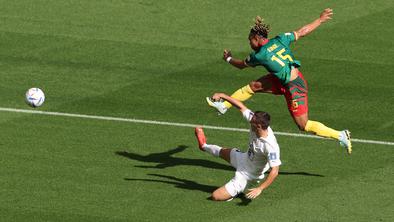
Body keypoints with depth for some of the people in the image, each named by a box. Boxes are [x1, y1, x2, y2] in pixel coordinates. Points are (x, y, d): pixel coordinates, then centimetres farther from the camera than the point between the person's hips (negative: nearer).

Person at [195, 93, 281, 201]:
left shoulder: (270, 146, -40)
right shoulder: (255, 120, -20)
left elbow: (275, 171, -37)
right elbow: (241, 107, -6)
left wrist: (260, 189, -41)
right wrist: (223, 96, -7)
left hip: (246, 176, -8)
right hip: (245, 159, 8)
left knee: (216, 196, -10)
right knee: (223, 152, 35)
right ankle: (204, 146, 68)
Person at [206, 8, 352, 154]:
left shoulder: (259, 56, -17)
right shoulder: (279, 40, -4)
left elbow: (241, 65, 3)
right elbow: (302, 32, 0)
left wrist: (229, 58, 23)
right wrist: (320, 20, 12)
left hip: (295, 87, -9)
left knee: (304, 125, 1)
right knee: (254, 86, 11)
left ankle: (340, 135, 4)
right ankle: (223, 105, 22)